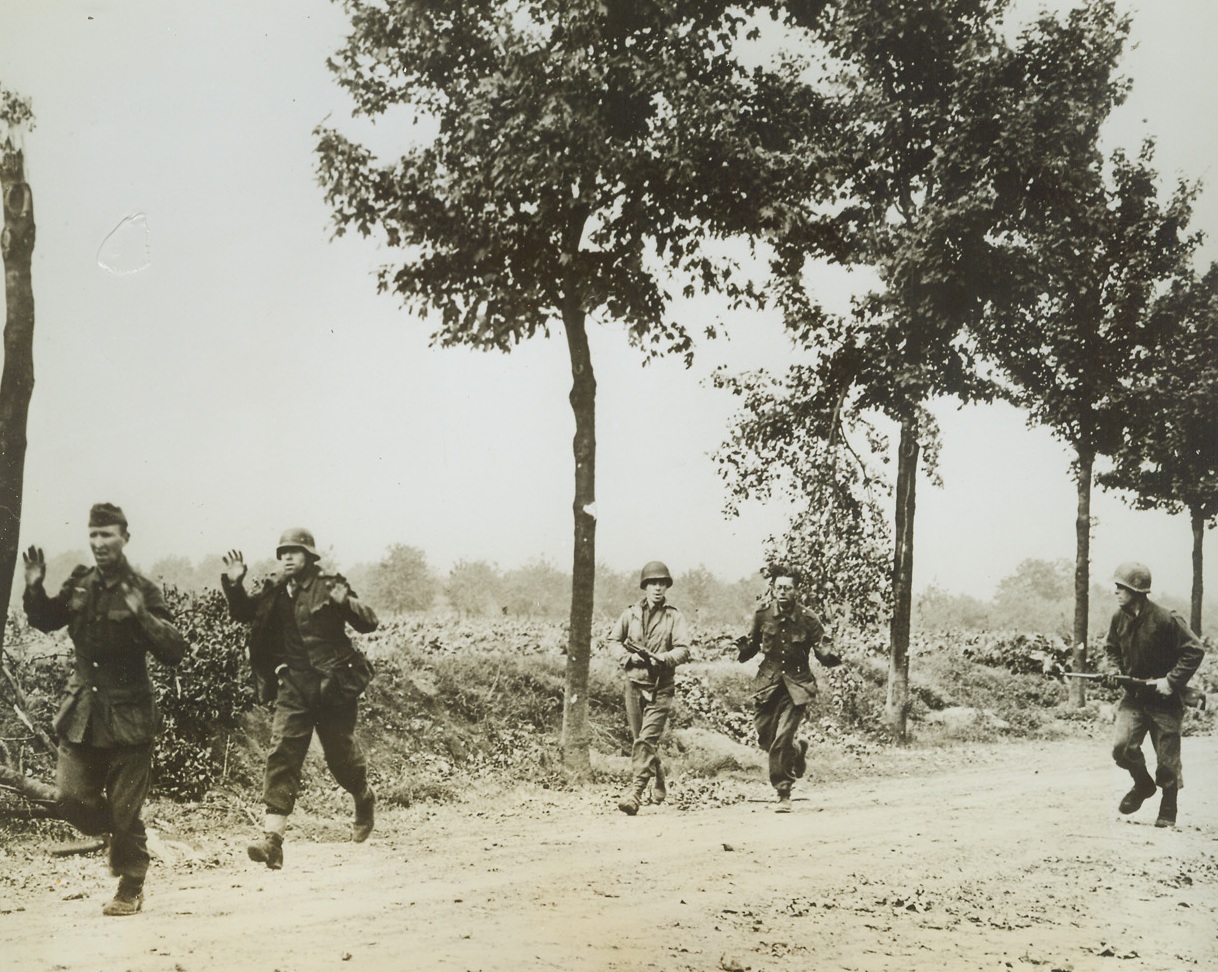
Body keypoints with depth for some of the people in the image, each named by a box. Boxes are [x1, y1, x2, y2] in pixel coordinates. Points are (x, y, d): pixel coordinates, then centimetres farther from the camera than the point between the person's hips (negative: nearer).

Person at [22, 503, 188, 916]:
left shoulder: (143, 591, -9)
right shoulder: (79, 584, 4)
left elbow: (174, 650, -15)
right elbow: (45, 620, 20)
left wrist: (141, 616, -28)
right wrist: (35, 589, 2)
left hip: (128, 716, -4)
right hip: (82, 712, 4)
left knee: (125, 811, 2)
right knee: (71, 797, 0)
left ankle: (130, 890, 19)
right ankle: (118, 837, 30)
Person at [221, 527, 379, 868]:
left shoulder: (329, 587, -4)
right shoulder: (273, 591, 8)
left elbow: (369, 623, -8)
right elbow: (243, 613, 16)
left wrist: (346, 603, -27)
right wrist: (234, 584, -2)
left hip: (333, 685, -3)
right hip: (292, 688, 3)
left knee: (341, 755, 10)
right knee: (282, 756, -10)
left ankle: (365, 800, 43)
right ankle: (272, 839, -16)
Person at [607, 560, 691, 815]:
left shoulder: (674, 617, 1)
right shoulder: (631, 613, 8)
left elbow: (683, 651, -7)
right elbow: (612, 640, 10)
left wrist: (662, 658, -24)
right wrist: (629, 656, -7)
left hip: (660, 688, -3)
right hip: (634, 683, 4)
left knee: (647, 740, -14)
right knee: (639, 739, 12)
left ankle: (635, 792, -19)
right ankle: (659, 784, 33)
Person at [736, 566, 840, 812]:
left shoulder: (808, 619, -9)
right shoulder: (762, 615, -1)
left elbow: (820, 650, -3)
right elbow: (753, 645, 10)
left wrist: (830, 657, -26)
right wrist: (743, 648, -12)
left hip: (796, 684, -3)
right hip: (768, 681, 3)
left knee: (781, 740, -13)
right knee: (765, 739, 7)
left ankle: (784, 794, 0)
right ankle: (798, 751, 40)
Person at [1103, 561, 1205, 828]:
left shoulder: (1165, 620, -19)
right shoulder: (1119, 618, 0)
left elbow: (1195, 651, -16)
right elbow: (1111, 648, 19)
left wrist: (1171, 681, -19)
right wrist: (1117, 671, 2)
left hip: (1164, 699, -4)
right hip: (1133, 696, 4)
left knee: (1168, 761, 3)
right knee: (1122, 747, -13)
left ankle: (1167, 813, 20)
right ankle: (1143, 785, 16)